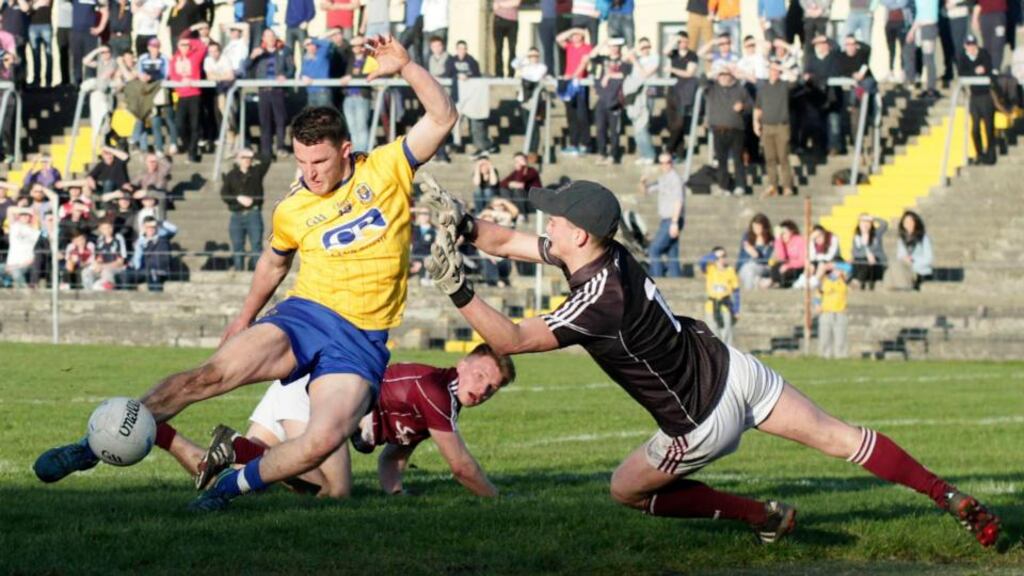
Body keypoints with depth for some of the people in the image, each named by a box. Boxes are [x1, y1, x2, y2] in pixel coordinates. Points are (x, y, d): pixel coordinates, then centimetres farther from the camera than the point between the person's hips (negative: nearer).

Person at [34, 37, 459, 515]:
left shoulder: (387, 169, 0)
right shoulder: (292, 210, 5)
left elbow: (442, 118, -5)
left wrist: (404, 68, -17)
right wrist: (247, 315, 31)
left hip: (363, 340, -2)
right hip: (305, 314, 2)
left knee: (324, 440, -27)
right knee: (209, 375, -20)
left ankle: (234, 484, -2)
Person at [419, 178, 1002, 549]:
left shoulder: (598, 301, -28)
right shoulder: (607, 253, -4)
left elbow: (512, 340, -30)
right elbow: (507, 241, 3)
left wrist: (460, 293, -36)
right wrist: (463, 225, -12)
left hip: (704, 424, -7)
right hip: (731, 367, 8)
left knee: (626, 489, 16)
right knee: (837, 436, 14)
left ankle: (762, 515, 11)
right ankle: (952, 498, 12)